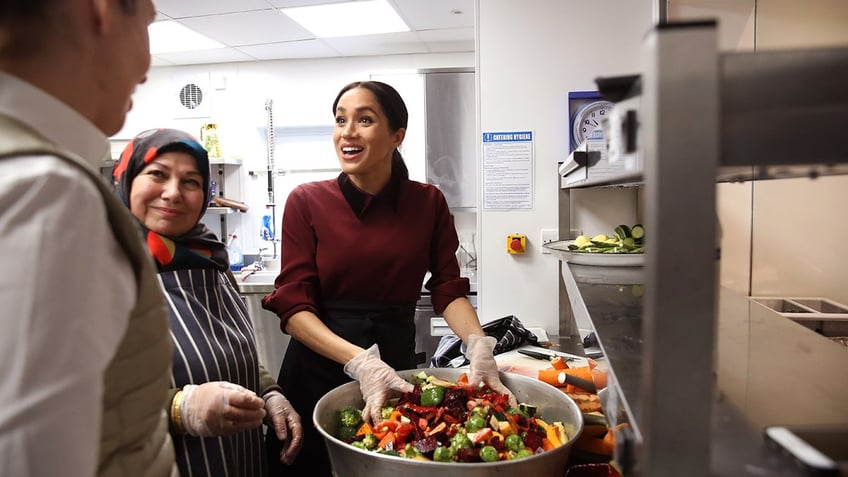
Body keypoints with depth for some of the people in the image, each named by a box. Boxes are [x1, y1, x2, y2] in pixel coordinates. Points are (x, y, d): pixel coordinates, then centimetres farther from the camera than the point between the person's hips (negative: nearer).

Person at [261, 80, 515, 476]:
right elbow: (293, 306, -13)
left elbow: (449, 290, -1)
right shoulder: (307, 201, -8)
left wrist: (479, 345, -21)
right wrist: (359, 360, -28)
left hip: (397, 363, 2)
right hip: (319, 371, -1)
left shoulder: (428, 202, -2)